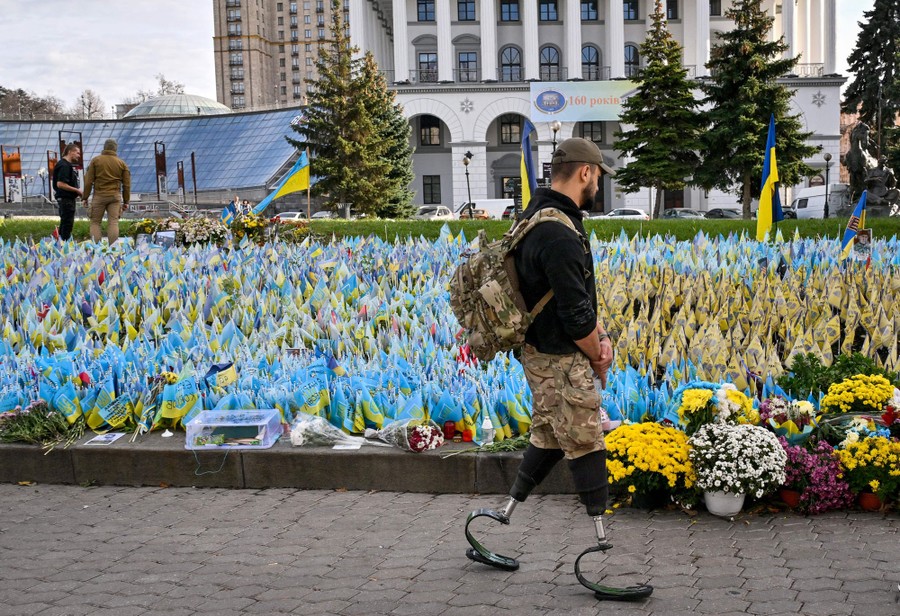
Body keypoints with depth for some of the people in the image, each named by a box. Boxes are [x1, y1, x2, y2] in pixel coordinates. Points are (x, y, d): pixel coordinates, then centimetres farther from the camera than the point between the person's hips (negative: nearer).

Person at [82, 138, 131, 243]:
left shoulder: (96, 161, 4)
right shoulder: (122, 163, 9)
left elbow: (88, 181, 0)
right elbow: (126, 184, 8)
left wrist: (85, 197, 5)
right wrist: (126, 201, 13)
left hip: (99, 195, -1)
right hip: (115, 196, 1)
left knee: (95, 222, 4)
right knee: (114, 222, 1)